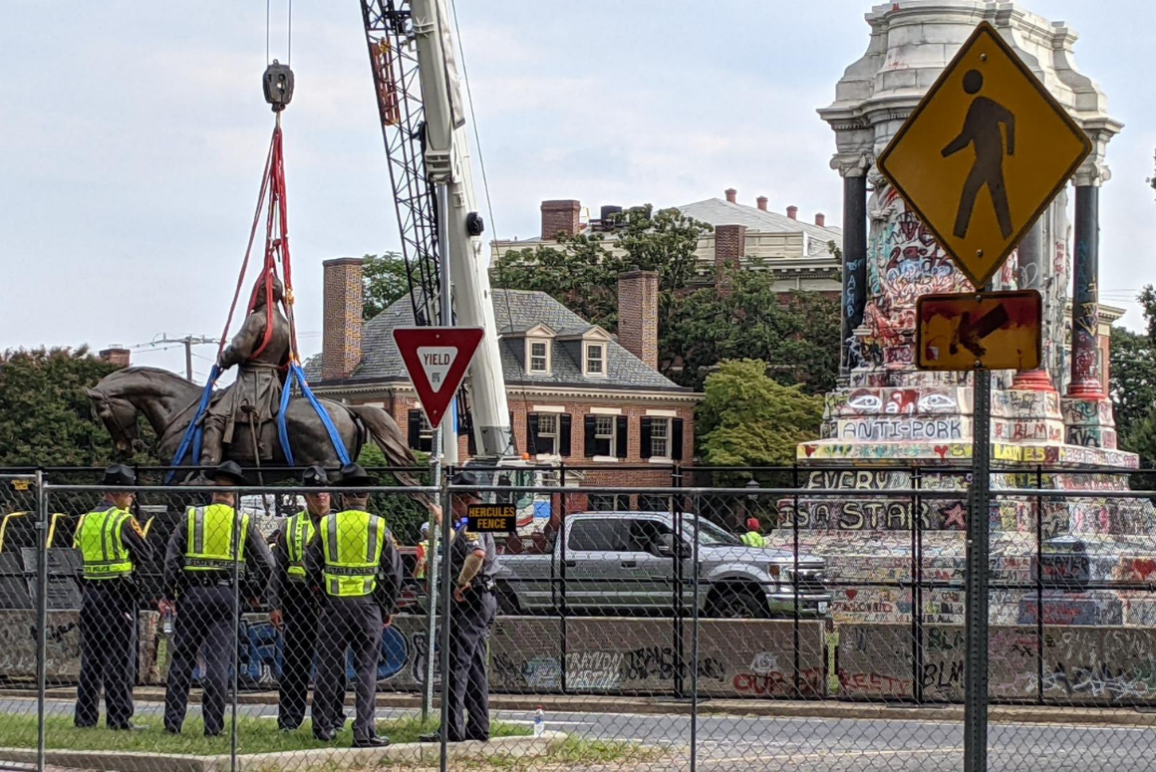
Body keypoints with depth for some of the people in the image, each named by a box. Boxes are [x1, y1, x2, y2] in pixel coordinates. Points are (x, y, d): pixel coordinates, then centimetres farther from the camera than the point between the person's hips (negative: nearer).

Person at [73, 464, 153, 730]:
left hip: (90, 592, 7)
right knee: (119, 657, -3)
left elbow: (77, 554, 15)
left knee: (90, 656, 11)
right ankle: (118, 716, -4)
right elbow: (146, 554, -6)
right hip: (118, 593, -7)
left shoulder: (85, 520, 12)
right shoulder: (123, 521, -10)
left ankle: (85, 715, 12)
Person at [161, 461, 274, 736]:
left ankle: (173, 721, 6)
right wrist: (255, 592, 15)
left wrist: (168, 595, 3)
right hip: (226, 594, -1)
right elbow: (266, 563, 1)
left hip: (191, 593, 1)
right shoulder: (244, 523, 5)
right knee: (218, 659, -1)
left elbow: (172, 557, 0)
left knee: (182, 657, 7)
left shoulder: (191, 516, 6)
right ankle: (213, 725, -3)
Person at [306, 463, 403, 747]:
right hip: (368, 604, -1)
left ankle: (324, 727, 15)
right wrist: (388, 609, 10)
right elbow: (393, 572, 1)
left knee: (329, 667, 10)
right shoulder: (379, 526, -1)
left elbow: (311, 567, 6)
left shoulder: (326, 524, 1)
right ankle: (364, 732, -4)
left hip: (334, 605, 1)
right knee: (366, 669, 1)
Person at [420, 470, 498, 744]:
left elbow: (477, 554, -36)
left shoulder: (471, 526, -16)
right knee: (475, 667, 13)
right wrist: (440, 519, 45)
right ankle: (478, 727, 16)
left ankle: (452, 728, -12)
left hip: (469, 601, -11)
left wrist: (462, 584, -26)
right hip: (481, 600, 11)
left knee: (457, 665, -10)